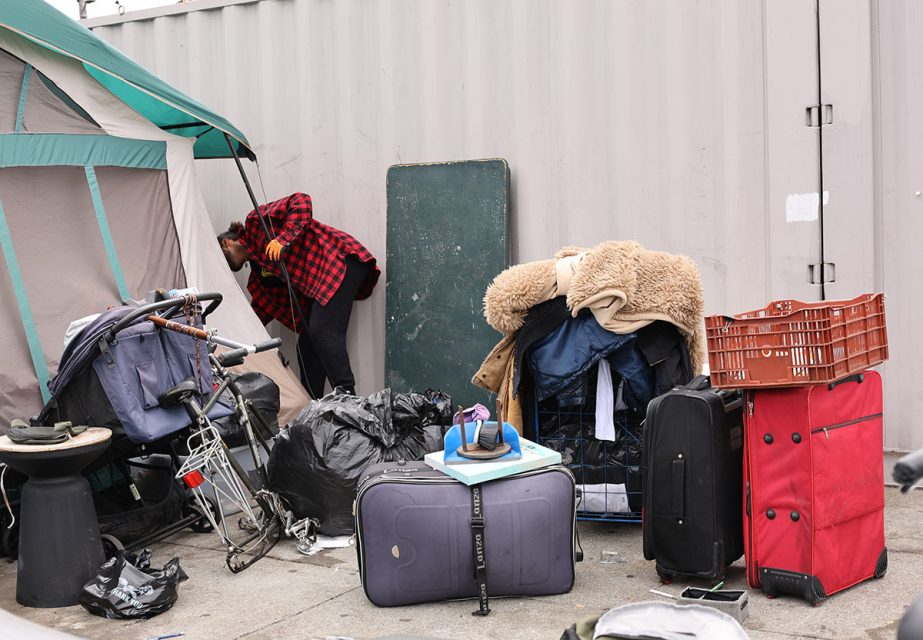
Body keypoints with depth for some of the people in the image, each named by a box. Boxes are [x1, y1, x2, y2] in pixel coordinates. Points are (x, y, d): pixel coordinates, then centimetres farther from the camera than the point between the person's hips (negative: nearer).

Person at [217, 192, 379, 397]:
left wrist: (283, 239, -20)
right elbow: (262, 309, 27)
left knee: (324, 333, -21)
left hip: (341, 258, -10)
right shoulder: (258, 269, 25)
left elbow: (301, 202, -12)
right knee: (307, 342, 6)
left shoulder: (255, 222, 1)